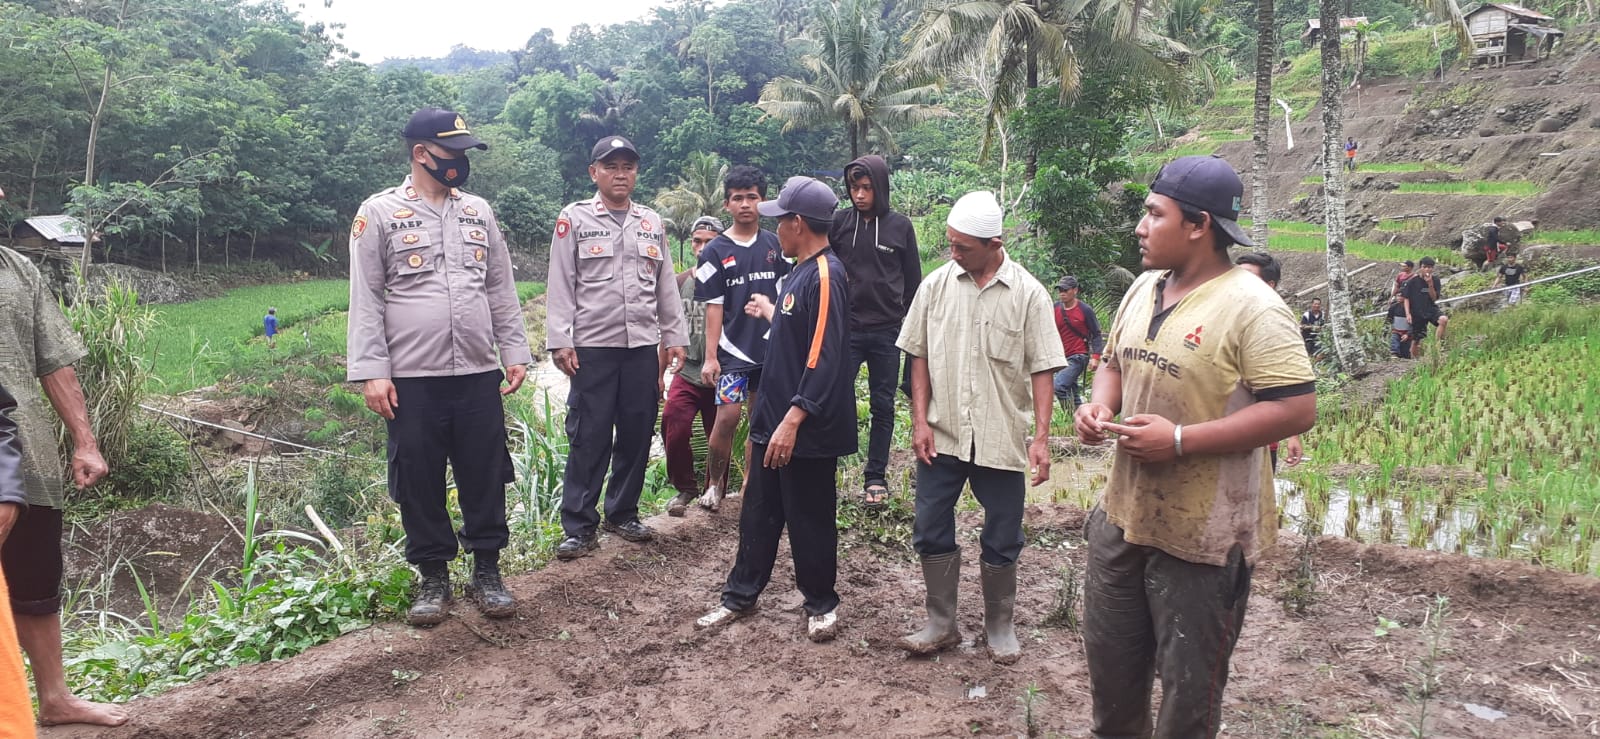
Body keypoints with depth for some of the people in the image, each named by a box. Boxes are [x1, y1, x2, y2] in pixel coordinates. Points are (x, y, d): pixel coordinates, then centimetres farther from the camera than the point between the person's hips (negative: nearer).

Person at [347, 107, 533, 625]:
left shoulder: (478, 212, 11)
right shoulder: (379, 213, 0)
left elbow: (501, 289, 13)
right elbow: (365, 299, -3)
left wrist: (515, 353, 7)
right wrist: (371, 371, -10)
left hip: (479, 374, 3)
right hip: (412, 379, -3)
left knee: (486, 475, 7)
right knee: (419, 481, 6)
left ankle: (487, 572, 21)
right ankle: (434, 578, 21)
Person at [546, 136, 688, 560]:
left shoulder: (652, 223, 13)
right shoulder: (575, 219, 1)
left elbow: (666, 286, 16)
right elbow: (560, 286, -3)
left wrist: (676, 337, 12)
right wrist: (560, 342, -10)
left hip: (643, 347, 4)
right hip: (592, 348, -4)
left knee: (637, 434, 8)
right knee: (589, 438, -3)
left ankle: (623, 513, 23)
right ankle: (579, 527, 5)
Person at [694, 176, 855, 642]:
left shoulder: (825, 275, -19)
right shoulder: (800, 272, 11)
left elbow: (824, 358, -25)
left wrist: (794, 419, -28)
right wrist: (770, 313, 34)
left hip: (807, 429, -9)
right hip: (776, 420, 9)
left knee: (808, 520, 6)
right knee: (759, 513, 16)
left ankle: (821, 604, 24)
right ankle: (741, 596, 29)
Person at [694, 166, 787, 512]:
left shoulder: (775, 245, 6)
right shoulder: (715, 252, -1)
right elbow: (714, 308, -2)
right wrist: (710, 357, -6)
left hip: (771, 347, 3)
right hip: (733, 349, -3)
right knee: (727, 416, -10)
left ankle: (751, 483, 20)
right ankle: (714, 483, 9)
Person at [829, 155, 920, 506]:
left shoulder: (900, 226, 3)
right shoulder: (839, 223, 1)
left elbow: (913, 282, 8)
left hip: (887, 332, 1)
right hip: (845, 328, -1)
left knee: (883, 405, 7)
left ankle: (876, 476, 17)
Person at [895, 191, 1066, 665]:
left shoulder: (1028, 294, -6)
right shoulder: (936, 285, 1)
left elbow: (1042, 369, -5)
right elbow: (919, 356, 5)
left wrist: (1041, 436, -12)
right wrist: (920, 421, -2)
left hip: (1002, 438, -2)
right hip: (942, 434, 2)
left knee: (1002, 540, 9)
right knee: (930, 532, 8)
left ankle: (999, 627, 28)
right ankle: (941, 625, 24)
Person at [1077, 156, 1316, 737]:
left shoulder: (1252, 307, -18)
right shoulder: (1144, 288, 6)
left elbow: (1296, 409, -21)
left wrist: (1180, 441, -24)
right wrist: (1098, 406, -3)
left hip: (1203, 536, -7)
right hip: (1122, 517, 7)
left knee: (1188, 689, 10)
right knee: (1110, 666, 21)